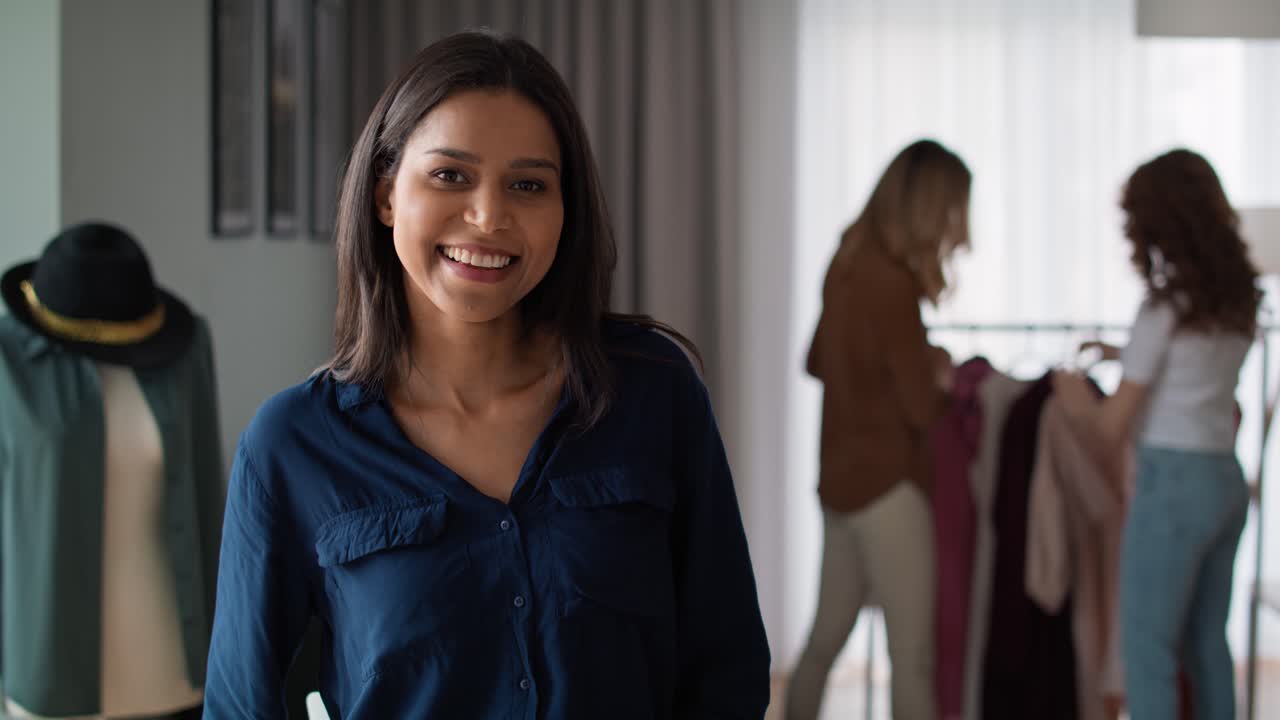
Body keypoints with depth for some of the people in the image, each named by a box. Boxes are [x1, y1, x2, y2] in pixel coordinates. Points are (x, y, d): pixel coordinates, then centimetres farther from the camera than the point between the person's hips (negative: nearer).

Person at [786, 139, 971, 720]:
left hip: (843, 476, 9)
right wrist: (947, 377, 4)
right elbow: (923, 408, -17)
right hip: (886, 482, -9)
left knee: (827, 635, 18)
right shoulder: (892, 283, -20)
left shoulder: (850, 264, 4)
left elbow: (819, 360, 19)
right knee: (915, 655, -4)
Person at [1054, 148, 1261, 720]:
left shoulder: (1165, 307, -14)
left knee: (1147, 648, 0)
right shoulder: (1239, 299, 6)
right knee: (1207, 641, 16)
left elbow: (1114, 429, -11)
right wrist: (1124, 354, 19)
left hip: (1173, 484, -8)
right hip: (1227, 480, 8)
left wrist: (1075, 398, 8)